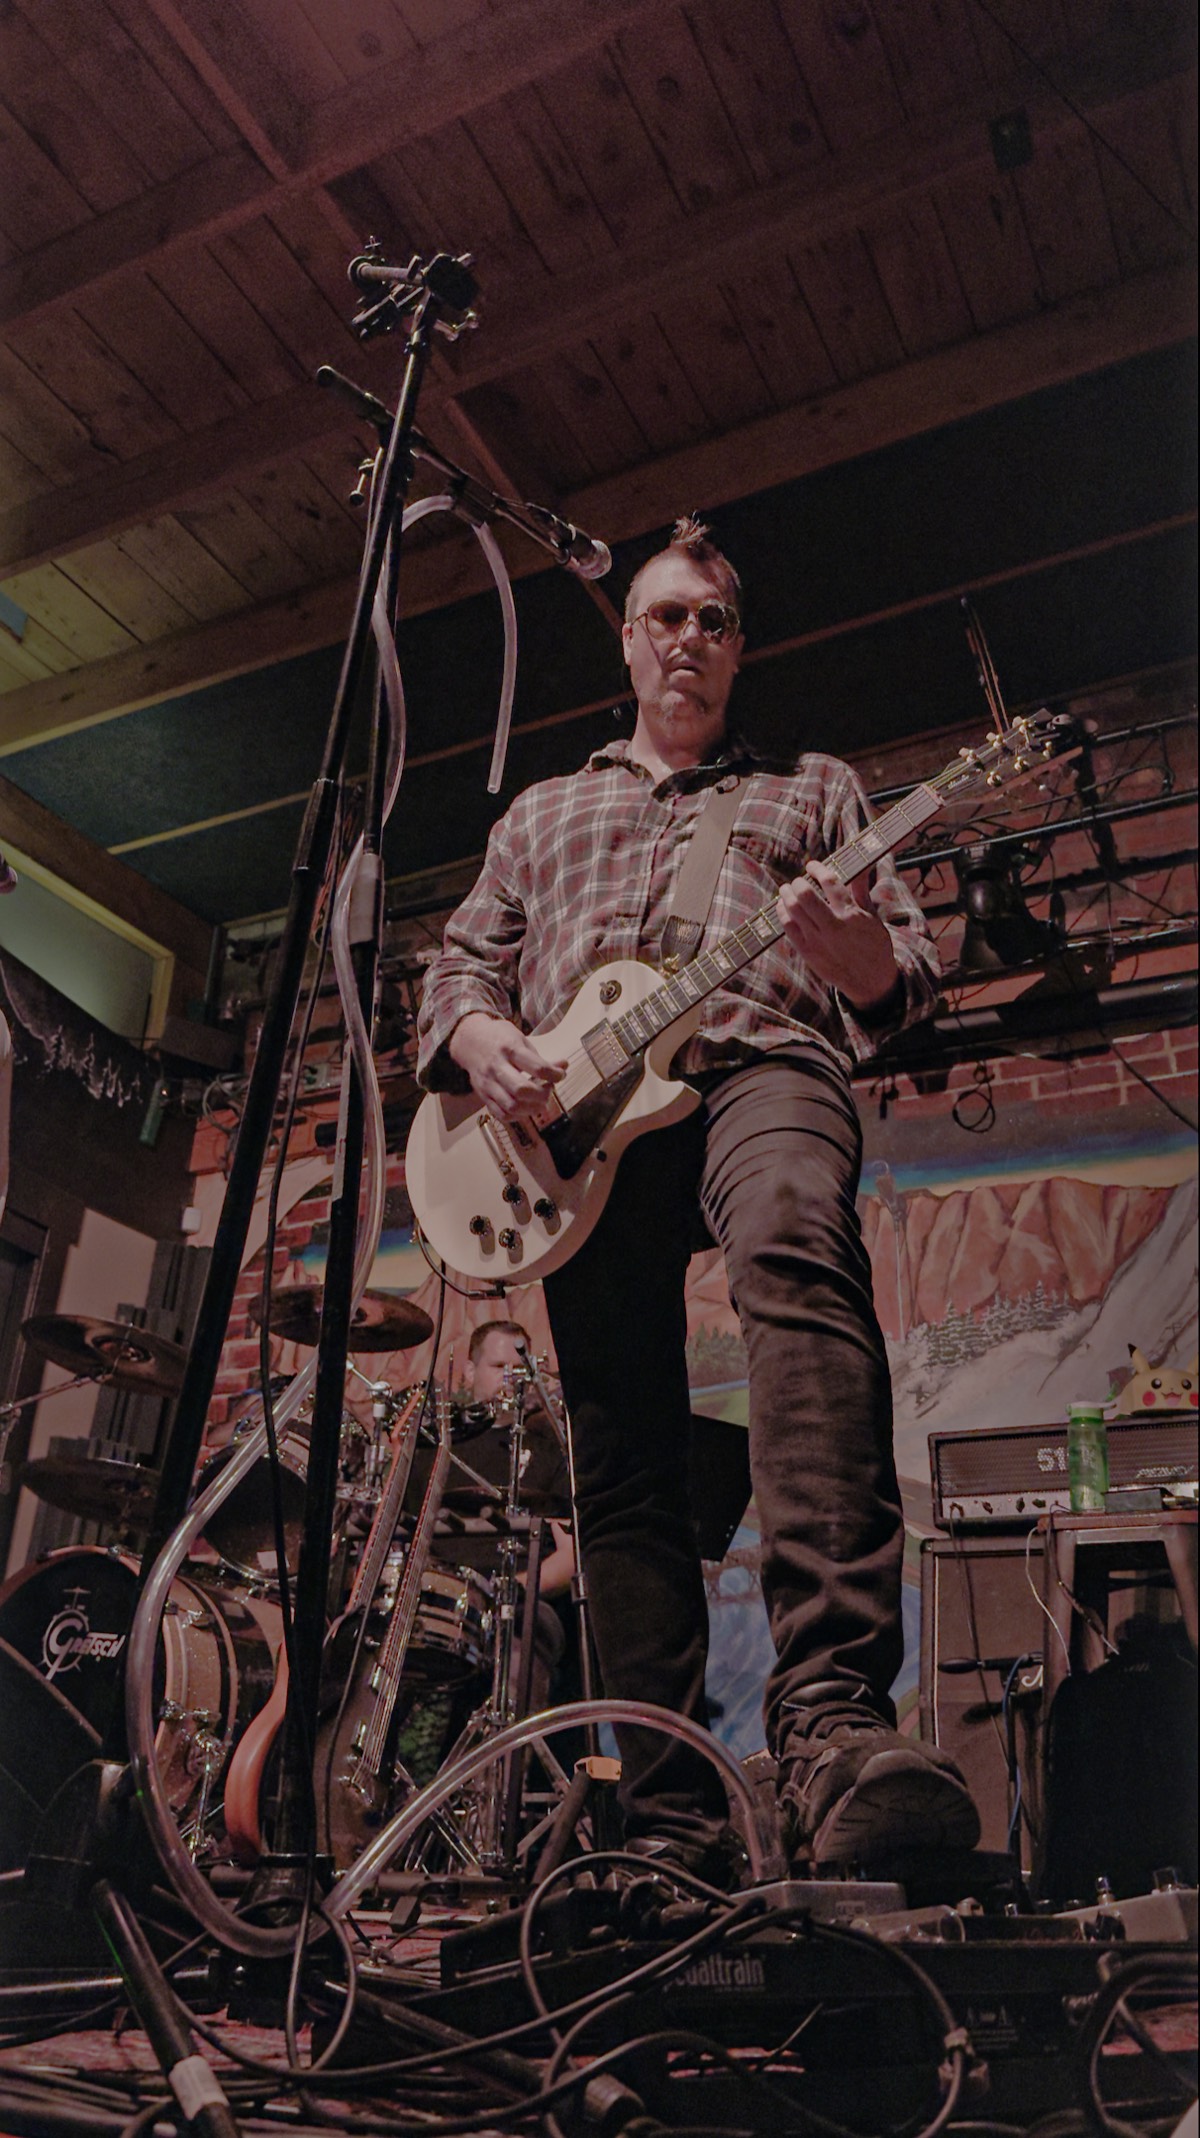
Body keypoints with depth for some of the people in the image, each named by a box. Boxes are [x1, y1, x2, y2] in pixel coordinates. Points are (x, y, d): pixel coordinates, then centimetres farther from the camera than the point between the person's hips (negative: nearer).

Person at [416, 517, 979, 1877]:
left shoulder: (811, 787, 28)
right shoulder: (540, 813, 34)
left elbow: (906, 976, 16)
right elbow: (459, 967, 24)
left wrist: (845, 944, -10)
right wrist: (481, 1038, -2)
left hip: (760, 1060, -2)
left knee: (797, 1251, -38)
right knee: (622, 1456, -8)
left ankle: (829, 1716, -49)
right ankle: (670, 1822, -4)